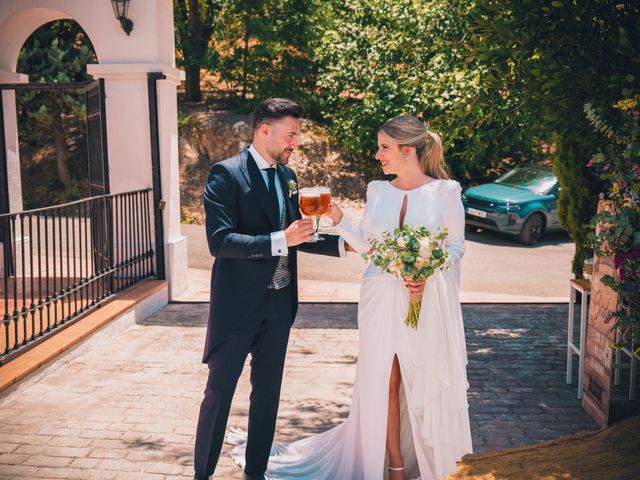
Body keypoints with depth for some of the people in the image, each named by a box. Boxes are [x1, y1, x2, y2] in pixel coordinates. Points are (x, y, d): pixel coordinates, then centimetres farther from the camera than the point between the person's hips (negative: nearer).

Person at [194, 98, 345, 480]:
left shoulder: (287, 176, 8)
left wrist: (344, 243, 3)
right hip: (238, 303, -6)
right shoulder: (226, 173, -13)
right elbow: (219, 241, -22)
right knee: (219, 391, 6)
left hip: (279, 303, 7)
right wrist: (279, 240, -29)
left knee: (268, 390, 16)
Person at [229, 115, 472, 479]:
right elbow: (365, 244, 10)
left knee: (426, 384, 6)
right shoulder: (378, 191, 6)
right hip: (382, 300, 3)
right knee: (385, 382, 7)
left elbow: (456, 245, -1)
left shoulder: (445, 191, -5)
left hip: (428, 302, -3)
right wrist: (337, 219, -3)